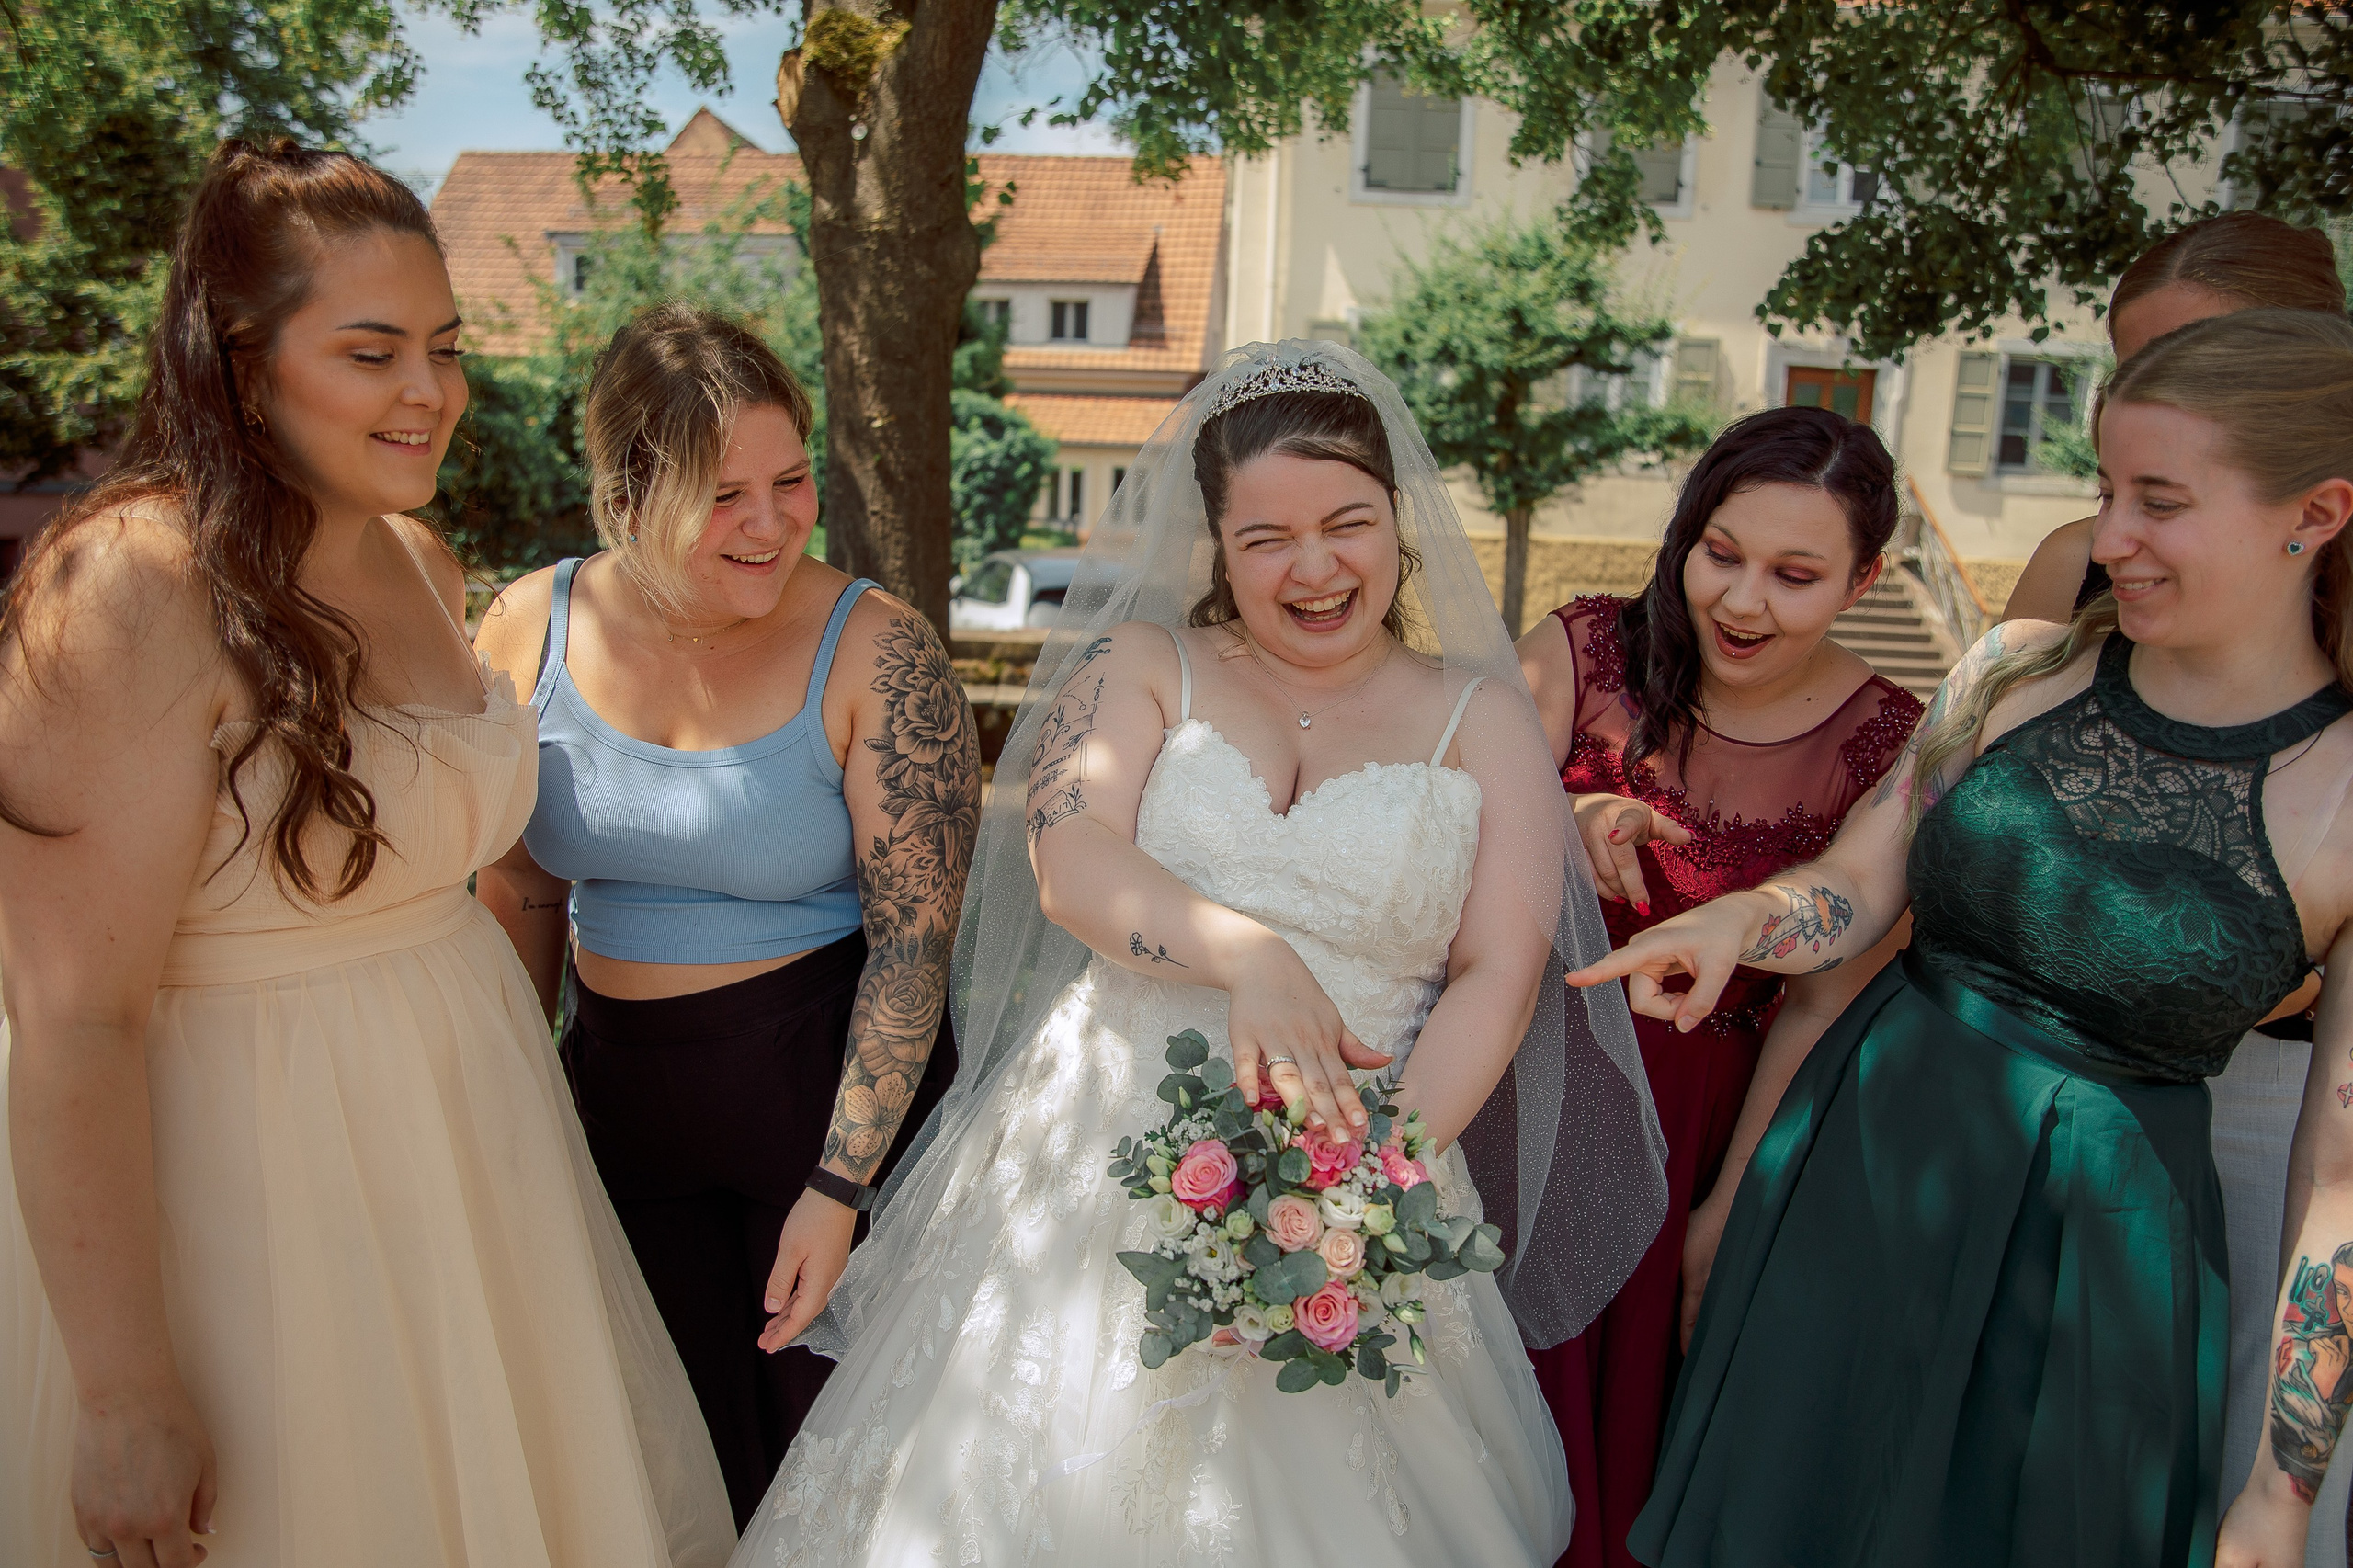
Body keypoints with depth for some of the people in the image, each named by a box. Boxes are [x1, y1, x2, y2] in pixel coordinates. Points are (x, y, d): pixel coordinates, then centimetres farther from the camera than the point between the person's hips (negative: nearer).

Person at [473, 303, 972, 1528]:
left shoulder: (876, 653, -17)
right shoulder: (532, 631, -5)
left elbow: (913, 938, -15)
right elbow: (522, 893, 6)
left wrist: (839, 1186, -17)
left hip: (833, 1084, -3)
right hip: (623, 1090, 4)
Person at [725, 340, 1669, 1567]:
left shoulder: (1480, 716, 6)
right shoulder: (1141, 667, 7)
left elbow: (1500, 974, -2)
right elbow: (1067, 858, -9)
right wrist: (1246, 954, -26)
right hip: (1101, 1146, 1)